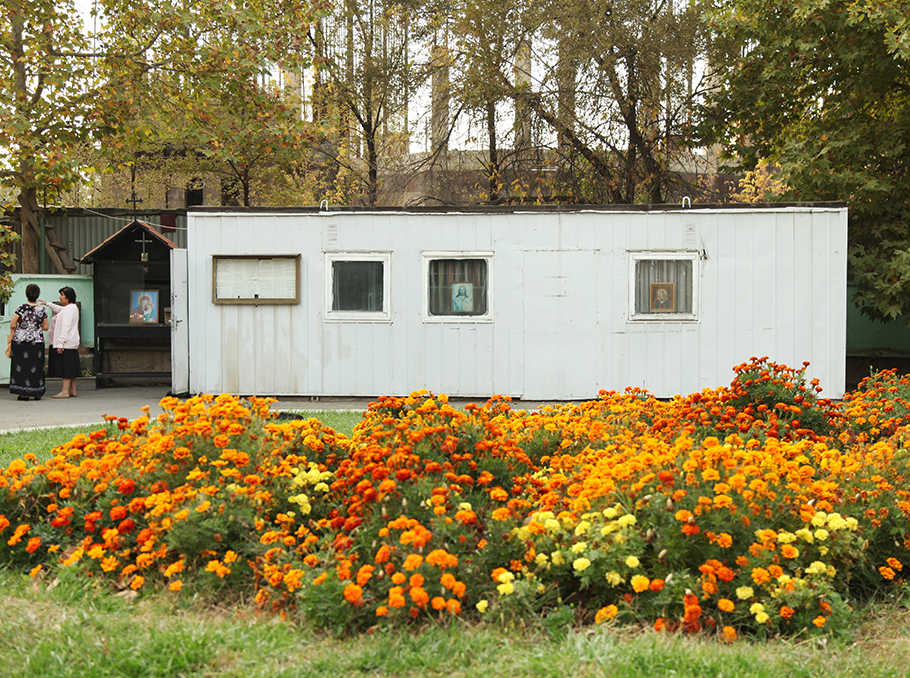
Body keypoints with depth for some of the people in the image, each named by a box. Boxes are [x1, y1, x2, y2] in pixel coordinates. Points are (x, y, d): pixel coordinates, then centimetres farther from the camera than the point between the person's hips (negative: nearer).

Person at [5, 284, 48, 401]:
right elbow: (46, 327, 4)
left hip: (20, 340, -2)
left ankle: (24, 393, 3)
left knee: (21, 366, 4)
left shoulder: (22, 308, -8)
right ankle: (37, 392, 10)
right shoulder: (42, 310, -1)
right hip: (37, 341, 2)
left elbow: (12, 325, -9)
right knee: (36, 366, 8)